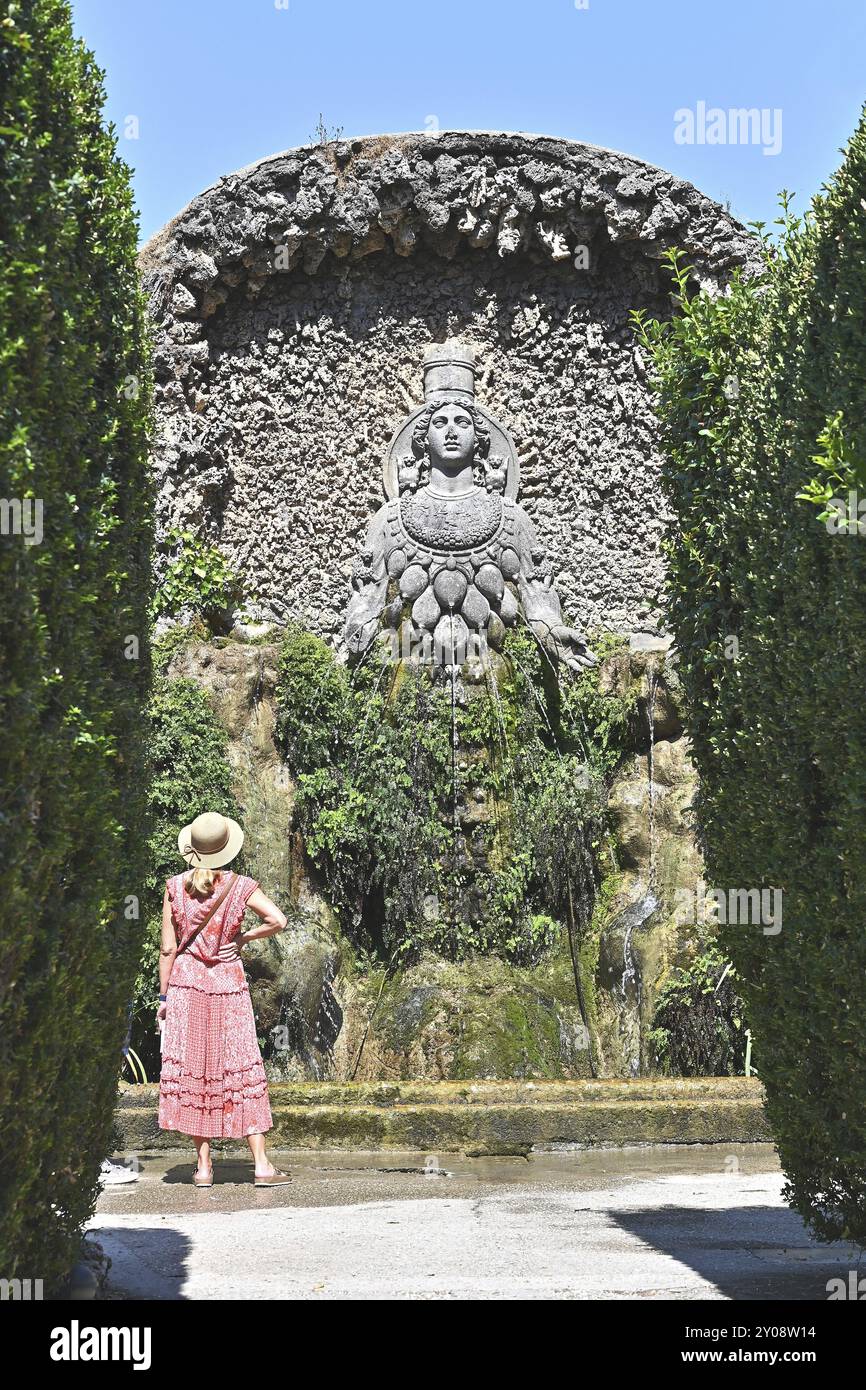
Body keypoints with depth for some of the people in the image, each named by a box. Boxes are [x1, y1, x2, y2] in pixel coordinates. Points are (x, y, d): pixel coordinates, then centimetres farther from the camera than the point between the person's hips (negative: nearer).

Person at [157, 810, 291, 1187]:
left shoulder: (175, 887, -2)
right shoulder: (239, 886, -4)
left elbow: (167, 948, -1)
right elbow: (278, 920, -14)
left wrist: (164, 995, 6)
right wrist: (243, 938, 3)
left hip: (185, 983, 1)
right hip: (228, 985, -1)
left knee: (190, 1070, 6)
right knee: (242, 1071, 3)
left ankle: (203, 1166, 7)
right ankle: (261, 1165, 1)